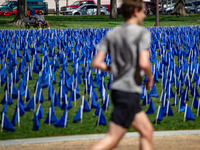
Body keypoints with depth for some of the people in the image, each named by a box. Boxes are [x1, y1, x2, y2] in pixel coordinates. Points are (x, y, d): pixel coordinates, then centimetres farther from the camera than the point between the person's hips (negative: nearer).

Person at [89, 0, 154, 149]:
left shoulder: (112, 34, 9)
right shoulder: (142, 33, -9)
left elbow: (97, 63, 2)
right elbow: (144, 64, -22)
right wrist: (150, 77, -2)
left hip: (117, 89, 8)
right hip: (130, 92, -8)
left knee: (147, 131, 15)